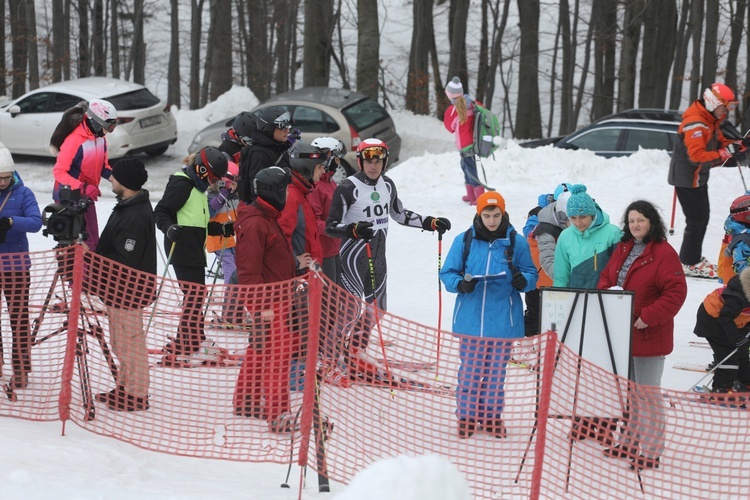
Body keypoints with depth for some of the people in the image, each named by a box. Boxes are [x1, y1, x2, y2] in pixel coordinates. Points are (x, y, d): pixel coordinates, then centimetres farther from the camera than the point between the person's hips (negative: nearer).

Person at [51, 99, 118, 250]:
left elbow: (103, 165, 15)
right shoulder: (75, 140, -25)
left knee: (93, 242, 12)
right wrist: (82, 188, -34)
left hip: (87, 197, 9)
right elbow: (59, 171, -24)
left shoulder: (100, 137, 2)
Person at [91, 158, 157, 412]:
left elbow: (125, 261, -26)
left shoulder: (136, 217, -25)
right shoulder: (127, 207, 10)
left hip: (129, 292, -11)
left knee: (129, 341, -1)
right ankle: (124, 387, 32)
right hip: (119, 289, 11)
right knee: (120, 341, 21)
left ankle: (136, 395, 8)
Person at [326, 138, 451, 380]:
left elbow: (399, 214, 23)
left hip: (378, 252, 8)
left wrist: (431, 223, 17)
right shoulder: (348, 187, -15)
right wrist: (354, 230, -34)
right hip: (354, 253, -8)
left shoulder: (387, 185, 7)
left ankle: (356, 356, 27)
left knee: (377, 307, 12)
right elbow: (331, 226, -16)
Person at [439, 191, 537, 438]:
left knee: (496, 370, 10)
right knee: (470, 370, 2)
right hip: (471, 318, 0)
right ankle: (466, 415, 15)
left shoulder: (516, 242, 0)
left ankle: (492, 415, 23)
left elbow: (531, 274, 6)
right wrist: (461, 284, -17)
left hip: (503, 320, 0)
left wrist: (522, 280, -17)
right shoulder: (464, 241, 0)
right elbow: (447, 273, 4)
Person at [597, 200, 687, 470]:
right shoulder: (622, 249, 11)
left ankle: (651, 452, 3)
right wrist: (605, 294, -6)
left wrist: (649, 317, -23)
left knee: (647, 395, -3)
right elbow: (606, 277, 17)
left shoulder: (664, 253, -13)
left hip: (648, 335, -8)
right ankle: (629, 442, 30)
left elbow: (676, 291, -18)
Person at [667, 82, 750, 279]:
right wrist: (725, 154, -33)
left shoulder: (711, 121, 9)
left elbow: (719, 143, 13)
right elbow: (697, 156, -30)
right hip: (687, 178, -10)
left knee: (702, 216, 16)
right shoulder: (695, 124, -24)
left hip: (698, 177, 10)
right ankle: (688, 263, 2)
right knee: (697, 219, -6)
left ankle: (694, 258, 27)